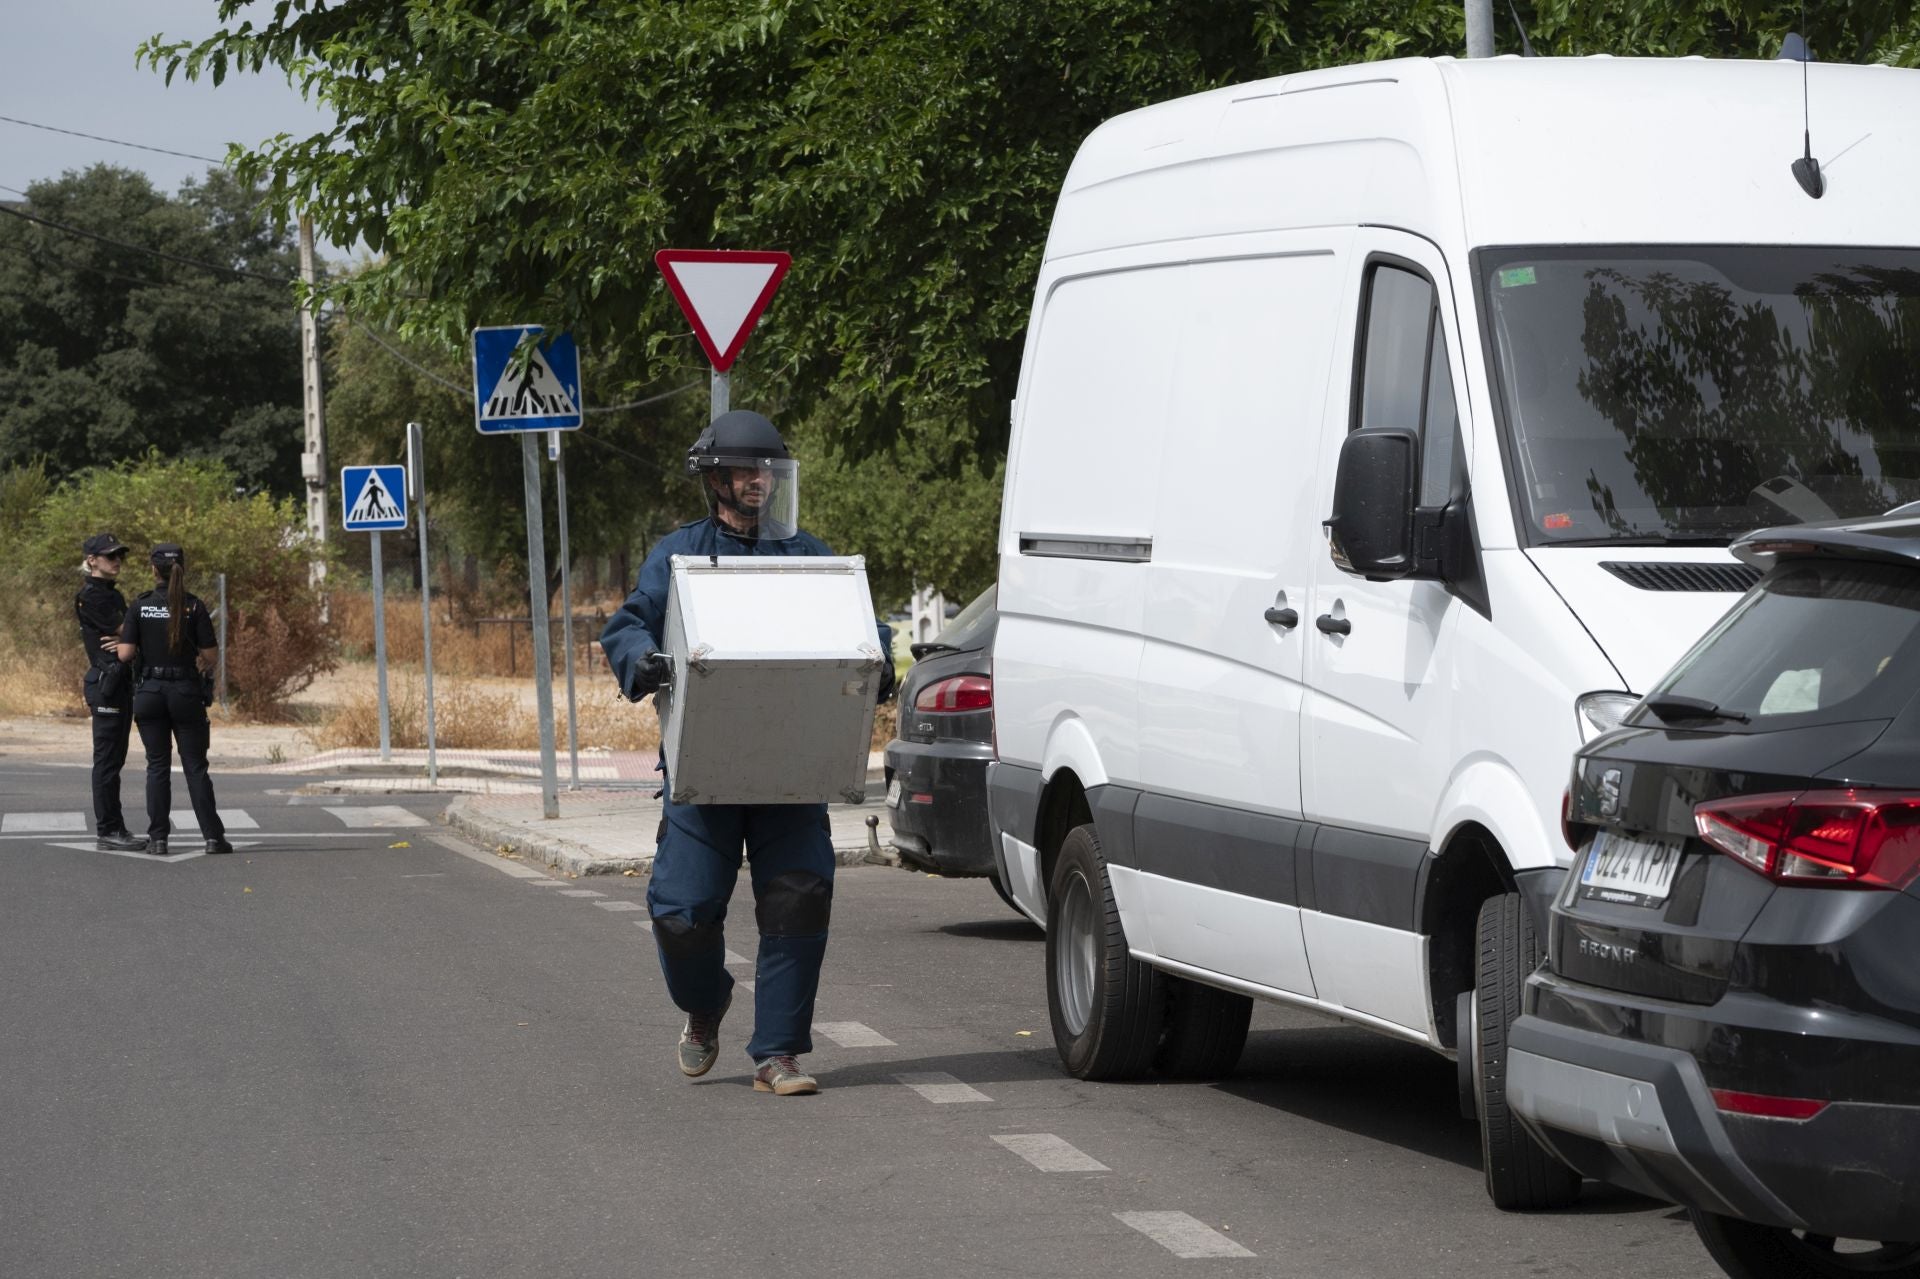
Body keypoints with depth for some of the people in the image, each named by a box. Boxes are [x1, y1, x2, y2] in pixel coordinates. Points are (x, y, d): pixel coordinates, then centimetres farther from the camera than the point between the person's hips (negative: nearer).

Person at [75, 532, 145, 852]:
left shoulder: (114, 595, 18)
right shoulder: (90, 597, -11)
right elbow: (124, 631, -15)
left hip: (121, 684, 9)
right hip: (106, 683, -9)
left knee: (113, 759, 11)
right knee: (107, 759, -7)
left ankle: (113, 827, 15)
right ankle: (108, 830, -5)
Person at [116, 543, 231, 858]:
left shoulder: (140, 606, -3)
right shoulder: (194, 606, -6)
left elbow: (126, 653, -7)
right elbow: (210, 656, -6)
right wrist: (203, 662, 16)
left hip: (150, 690, 1)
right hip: (186, 691, -1)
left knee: (157, 766, 8)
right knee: (195, 766, 5)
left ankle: (158, 838, 3)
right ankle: (213, 836, 1)